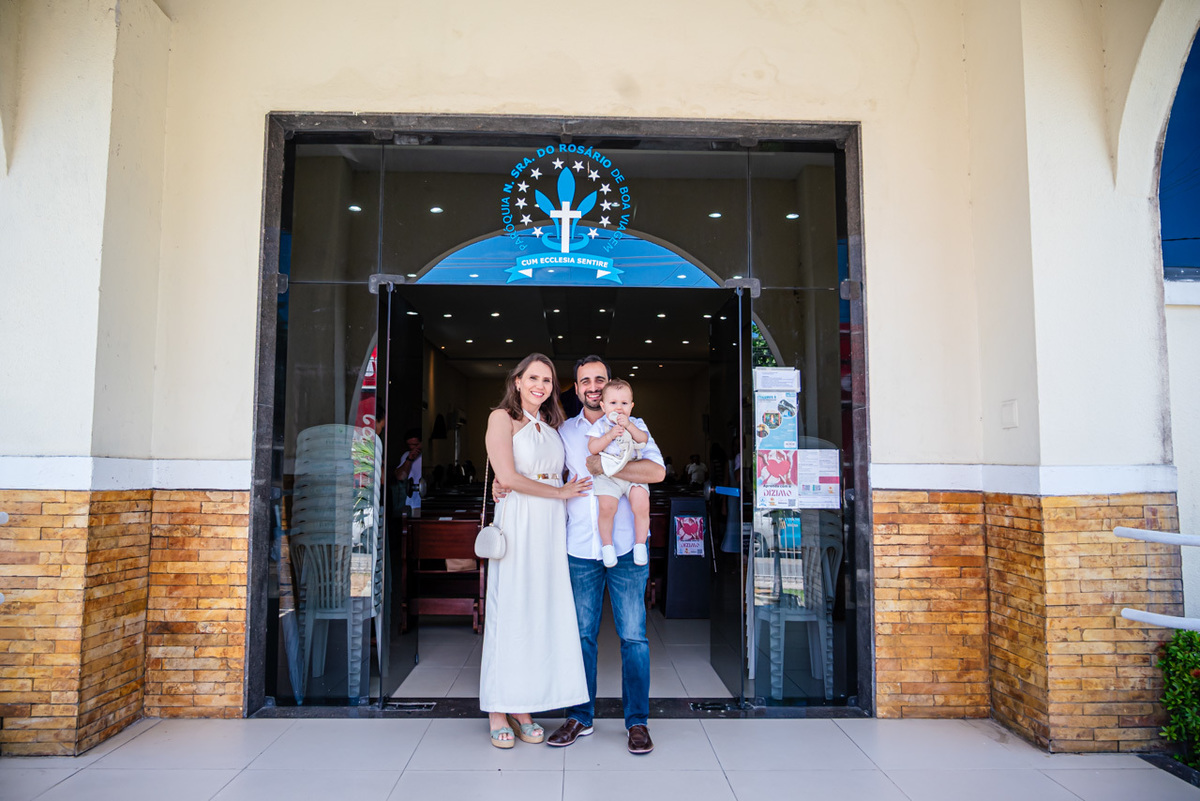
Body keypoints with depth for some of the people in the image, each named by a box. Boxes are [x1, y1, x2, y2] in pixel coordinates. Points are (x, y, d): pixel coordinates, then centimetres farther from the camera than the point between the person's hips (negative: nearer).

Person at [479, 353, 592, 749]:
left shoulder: (552, 424, 19)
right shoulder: (502, 417, 0)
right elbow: (508, 476, -11)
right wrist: (560, 492, -7)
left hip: (551, 527, 6)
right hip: (517, 525, -6)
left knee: (542, 614, 6)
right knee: (509, 612, -1)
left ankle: (523, 708, 17)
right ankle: (497, 711, 11)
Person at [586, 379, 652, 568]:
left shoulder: (636, 423, 13)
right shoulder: (600, 425, 6)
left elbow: (643, 440, -4)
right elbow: (592, 448, -5)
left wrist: (629, 427, -16)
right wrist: (610, 435, -15)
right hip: (607, 475, -2)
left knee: (642, 505, -18)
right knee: (607, 507, -23)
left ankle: (640, 544, 1)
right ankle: (607, 545, -2)